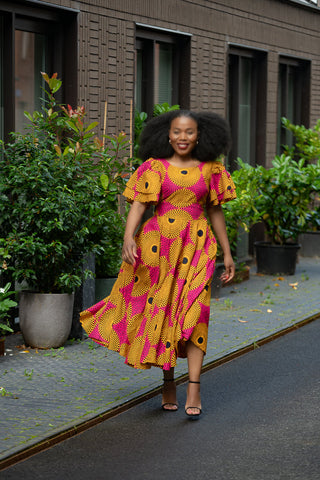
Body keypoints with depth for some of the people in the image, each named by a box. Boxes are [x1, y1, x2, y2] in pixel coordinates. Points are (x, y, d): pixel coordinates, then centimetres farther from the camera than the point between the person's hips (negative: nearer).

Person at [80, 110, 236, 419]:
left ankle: (193, 389, -10)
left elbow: (215, 211, 14)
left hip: (196, 247, 0)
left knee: (194, 314, -8)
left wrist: (227, 254, 15)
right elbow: (138, 205, -5)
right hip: (159, 243, 0)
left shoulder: (211, 169, 7)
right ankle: (168, 382, 19)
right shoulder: (155, 167, 2)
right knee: (160, 310, 4)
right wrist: (128, 239, -21)